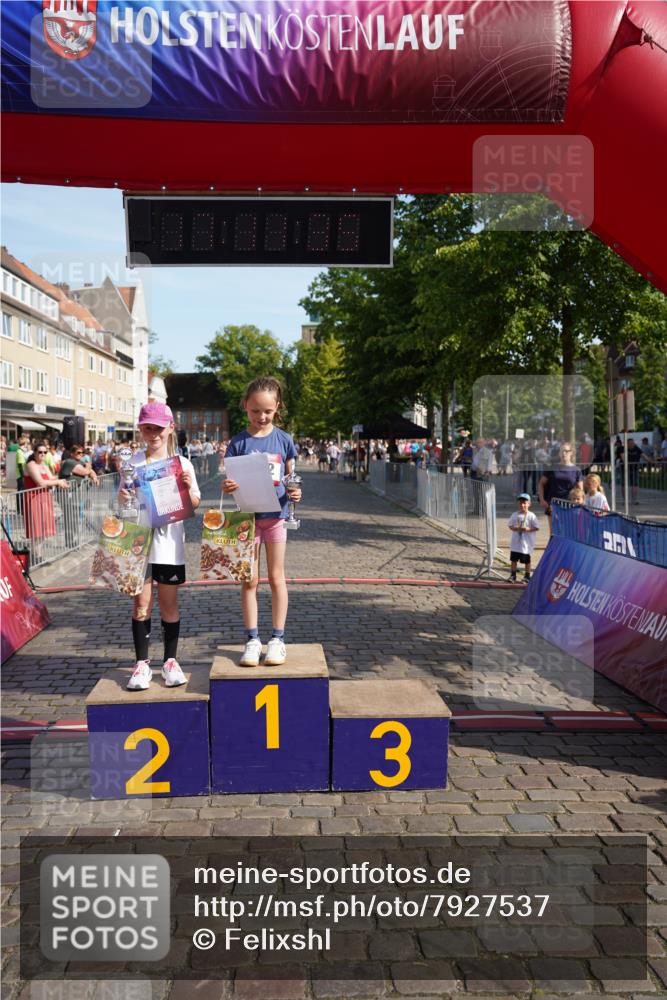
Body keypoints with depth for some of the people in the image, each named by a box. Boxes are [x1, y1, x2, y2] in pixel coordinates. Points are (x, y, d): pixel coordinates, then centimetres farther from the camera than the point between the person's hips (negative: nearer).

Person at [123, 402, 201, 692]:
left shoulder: (182, 463, 2)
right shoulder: (133, 462, 4)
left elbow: (194, 504, 6)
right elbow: (123, 500, 11)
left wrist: (188, 488, -14)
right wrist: (123, 497, -12)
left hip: (169, 543, 0)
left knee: (169, 603, 8)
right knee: (141, 603, 3)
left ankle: (171, 660, 19)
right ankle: (142, 662, 14)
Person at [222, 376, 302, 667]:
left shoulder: (283, 439, 1)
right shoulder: (238, 442, -1)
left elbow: (290, 476, 6)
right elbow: (231, 480, -1)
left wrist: (294, 493, -15)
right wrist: (227, 487, -24)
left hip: (275, 514, 0)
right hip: (247, 515, 0)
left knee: (276, 578, 7)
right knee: (249, 580, 5)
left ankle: (277, 639, 16)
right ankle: (252, 639, 14)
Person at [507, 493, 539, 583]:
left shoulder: (531, 516, -8)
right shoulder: (515, 515, 2)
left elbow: (537, 527, -7)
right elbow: (510, 525, 6)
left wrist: (528, 529, -21)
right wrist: (515, 528, -14)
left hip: (526, 542, -3)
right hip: (515, 542, 3)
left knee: (526, 560, 7)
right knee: (514, 559, 8)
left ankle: (527, 576, 21)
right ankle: (513, 575, 19)